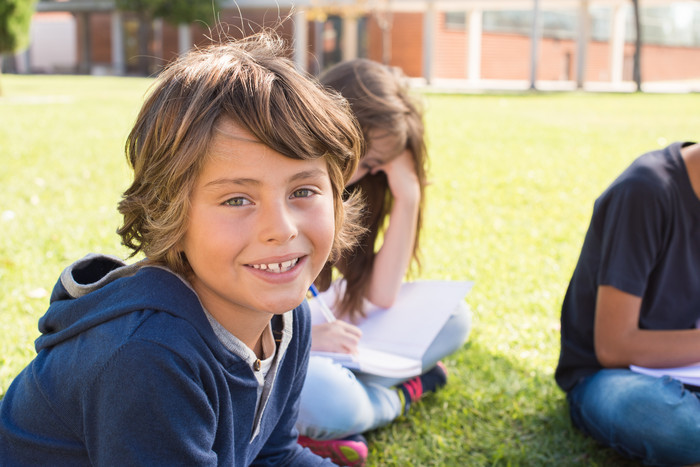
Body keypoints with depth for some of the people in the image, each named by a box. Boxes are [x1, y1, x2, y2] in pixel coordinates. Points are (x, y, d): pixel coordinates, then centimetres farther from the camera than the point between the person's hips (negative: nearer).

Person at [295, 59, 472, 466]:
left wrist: (407, 196, -10)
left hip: (314, 331, 7)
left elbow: (382, 296, -3)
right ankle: (400, 393, -7)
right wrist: (301, 337, -32)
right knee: (331, 401, -38)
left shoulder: (341, 190, 4)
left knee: (452, 317, -2)